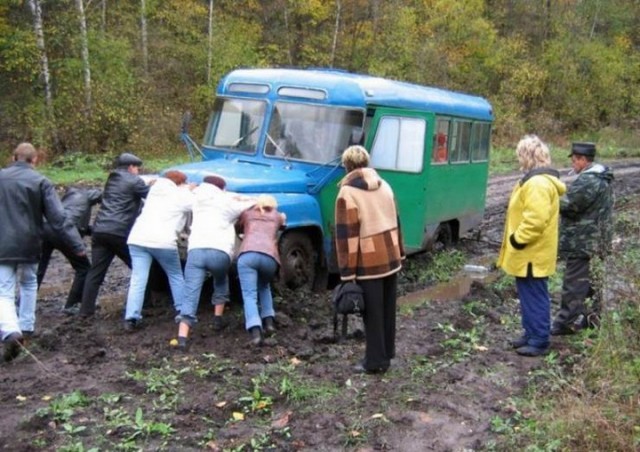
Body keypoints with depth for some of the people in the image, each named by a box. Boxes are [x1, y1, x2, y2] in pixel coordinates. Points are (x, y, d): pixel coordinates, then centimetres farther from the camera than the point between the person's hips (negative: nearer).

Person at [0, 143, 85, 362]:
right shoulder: (40, 182, -6)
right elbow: (58, 218, -11)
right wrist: (76, 244, -10)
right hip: (28, 245, 0)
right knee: (29, 283, 24)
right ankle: (26, 327, 29)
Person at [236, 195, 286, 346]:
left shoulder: (247, 214, 29)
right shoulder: (277, 216, 31)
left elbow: (237, 228, 43)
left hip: (247, 255, -2)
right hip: (269, 257, 2)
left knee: (249, 296, -6)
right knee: (264, 286, 30)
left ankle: (255, 332, -27)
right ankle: (269, 321, 14)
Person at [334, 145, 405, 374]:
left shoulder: (347, 193, -13)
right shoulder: (384, 186, 9)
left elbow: (346, 235, -16)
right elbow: (395, 221, 14)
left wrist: (347, 273, -13)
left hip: (369, 263, -7)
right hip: (391, 258, 7)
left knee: (373, 314, 2)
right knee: (388, 310, 15)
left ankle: (375, 361, 10)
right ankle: (386, 354, 26)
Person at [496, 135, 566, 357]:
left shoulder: (538, 183, -22)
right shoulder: (537, 179, 13)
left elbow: (535, 220, -29)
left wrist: (517, 240, -19)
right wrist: (518, 240, 19)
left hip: (532, 254, -11)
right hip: (529, 253, 11)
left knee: (534, 298, -1)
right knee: (529, 296, 18)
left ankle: (539, 341, 7)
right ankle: (531, 334, 28)